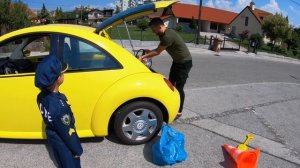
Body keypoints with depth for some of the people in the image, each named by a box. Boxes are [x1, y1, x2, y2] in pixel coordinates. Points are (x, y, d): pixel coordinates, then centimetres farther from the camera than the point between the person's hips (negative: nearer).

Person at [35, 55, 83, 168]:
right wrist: (77, 150, -12)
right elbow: (68, 133, -27)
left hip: (53, 138, 7)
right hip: (63, 144, -7)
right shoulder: (59, 106, -40)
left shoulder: (42, 96, -15)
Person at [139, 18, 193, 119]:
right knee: (171, 84, 15)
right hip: (177, 61, 10)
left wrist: (143, 57, -15)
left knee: (179, 87, -6)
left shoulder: (168, 36, -29)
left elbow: (157, 52, -24)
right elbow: (159, 49, 10)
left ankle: (179, 111, 8)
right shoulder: (163, 34, 2)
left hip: (185, 63, -10)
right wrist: (149, 52, -3)